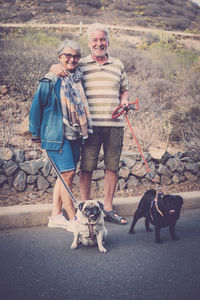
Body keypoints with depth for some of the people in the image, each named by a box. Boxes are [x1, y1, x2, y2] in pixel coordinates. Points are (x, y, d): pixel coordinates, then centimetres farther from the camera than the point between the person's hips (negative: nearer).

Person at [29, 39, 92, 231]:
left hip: (74, 135, 7)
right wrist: (36, 133, 1)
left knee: (65, 175, 9)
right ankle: (73, 220, 0)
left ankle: (56, 216, 20)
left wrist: (83, 129, 20)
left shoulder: (78, 79, 11)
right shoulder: (50, 82, -7)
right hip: (56, 135, -7)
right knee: (67, 173, -10)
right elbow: (36, 107, -2)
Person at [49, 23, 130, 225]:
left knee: (113, 167, 5)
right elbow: (55, 68, 15)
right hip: (90, 124, -2)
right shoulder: (80, 65, 9)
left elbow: (124, 90, 25)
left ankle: (108, 208, 17)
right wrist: (56, 68, -9)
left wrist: (124, 100, 4)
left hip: (115, 124, 3)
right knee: (87, 167, -1)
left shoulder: (118, 65, 18)